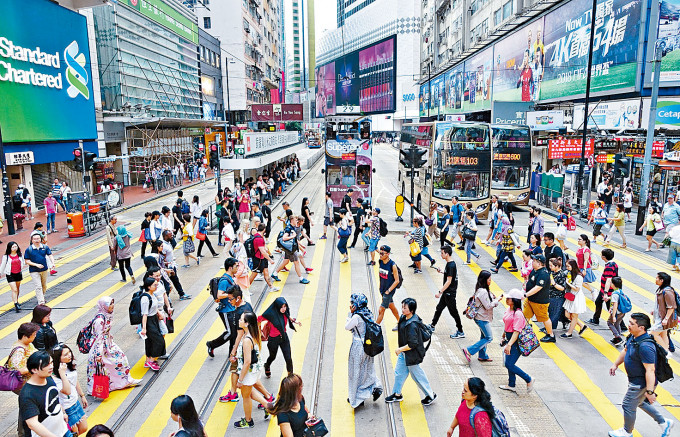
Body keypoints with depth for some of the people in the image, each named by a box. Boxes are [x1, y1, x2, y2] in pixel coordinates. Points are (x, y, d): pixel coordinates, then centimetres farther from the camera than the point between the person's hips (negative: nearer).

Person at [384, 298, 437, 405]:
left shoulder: (412, 325, -31)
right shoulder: (404, 318, -3)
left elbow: (413, 344, -30)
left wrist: (400, 349, -18)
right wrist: (401, 350, 16)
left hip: (411, 354, -9)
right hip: (404, 353, 9)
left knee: (417, 375, 9)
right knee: (399, 372, 18)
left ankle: (430, 395, 29)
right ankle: (397, 394, 37)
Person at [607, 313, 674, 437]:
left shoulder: (645, 346, -34)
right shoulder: (633, 337, -4)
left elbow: (650, 370, -31)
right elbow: (625, 351, 15)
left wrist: (650, 391, -28)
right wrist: (615, 364, 14)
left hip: (641, 383, -9)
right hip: (636, 380, 9)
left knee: (628, 405, 8)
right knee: (640, 402, 28)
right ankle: (664, 423, 43)